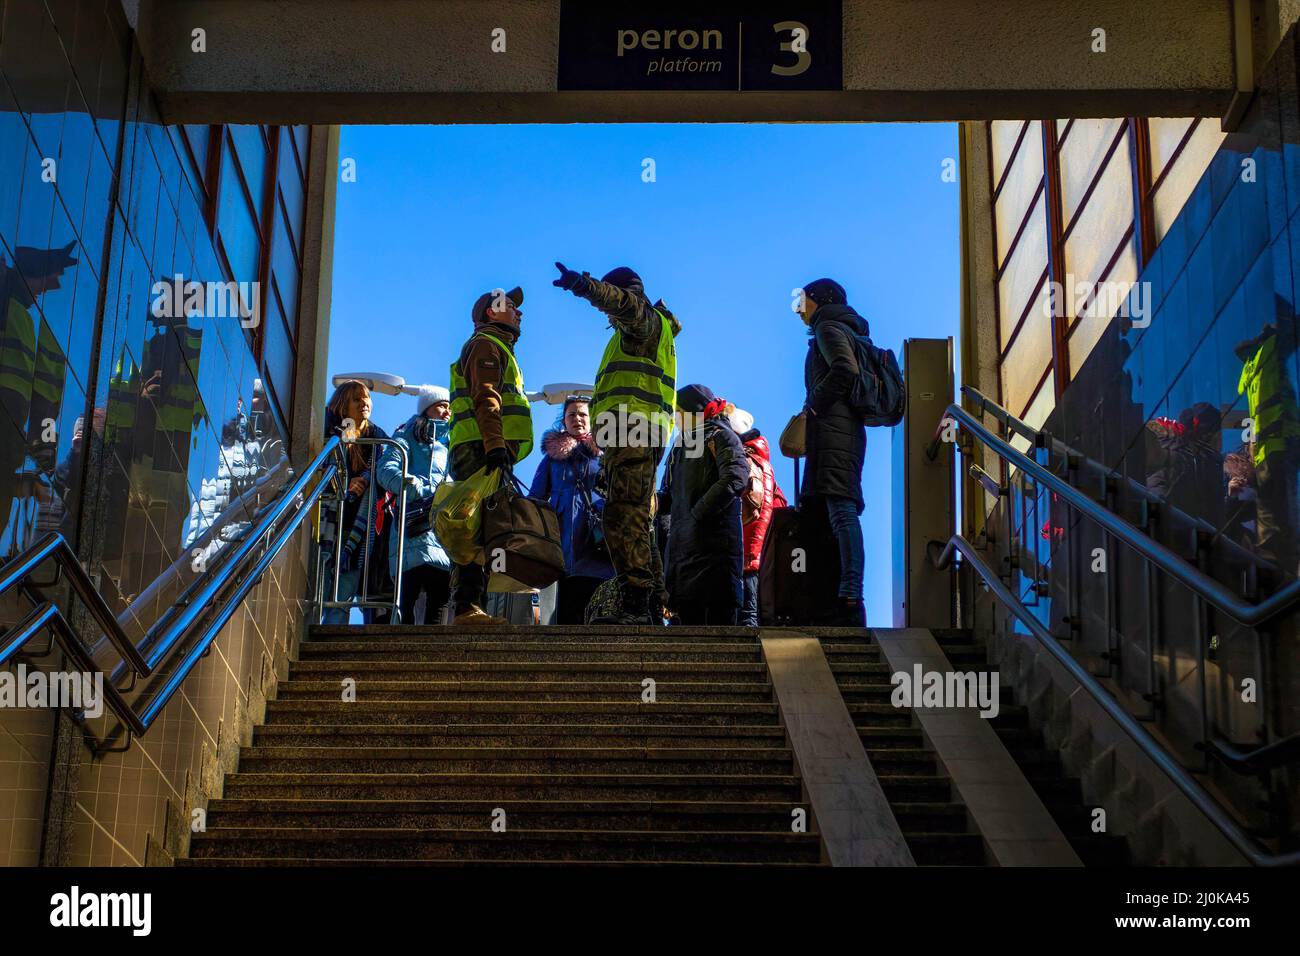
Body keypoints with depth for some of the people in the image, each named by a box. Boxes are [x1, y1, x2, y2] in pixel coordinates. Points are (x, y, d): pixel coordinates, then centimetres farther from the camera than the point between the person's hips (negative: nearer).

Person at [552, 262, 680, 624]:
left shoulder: (647, 320, 3)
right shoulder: (636, 333, 33)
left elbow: (622, 301, -22)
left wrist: (583, 284, -36)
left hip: (635, 430, -11)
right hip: (633, 435, 11)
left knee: (624, 518, -19)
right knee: (638, 522, 10)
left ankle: (635, 604, -26)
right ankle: (652, 604, 11)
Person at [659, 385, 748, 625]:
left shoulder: (720, 436, -1)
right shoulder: (681, 444, 24)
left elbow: (734, 479, -18)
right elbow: (669, 493, 26)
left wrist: (697, 514, -17)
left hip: (715, 540, -8)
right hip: (682, 541, 8)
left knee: (720, 614, -10)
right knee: (688, 614, 6)